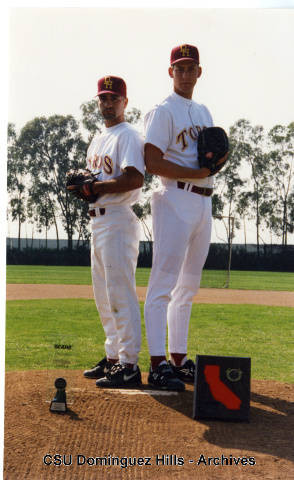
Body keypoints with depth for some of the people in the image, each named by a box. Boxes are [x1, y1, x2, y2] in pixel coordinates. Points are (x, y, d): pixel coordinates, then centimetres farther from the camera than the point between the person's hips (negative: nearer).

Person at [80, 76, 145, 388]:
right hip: (97, 220, 10)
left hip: (117, 219, -10)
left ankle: (129, 365, -9)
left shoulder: (128, 136, -8)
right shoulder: (97, 140, 21)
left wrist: (96, 188, -17)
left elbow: (135, 179, -21)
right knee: (104, 295, 14)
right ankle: (112, 358, 23)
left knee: (120, 294, -11)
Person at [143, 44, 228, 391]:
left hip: (203, 202, 8)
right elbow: (153, 163, -14)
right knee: (164, 282, -11)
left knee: (188, 286, 11)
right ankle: (158, 363, -12)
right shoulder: (163, 112, -5)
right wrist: (198, 173, -16)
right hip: (176, 199, -8)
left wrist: (218, 159, 0)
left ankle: (179, 359, 17)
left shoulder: (204, 112, 20)